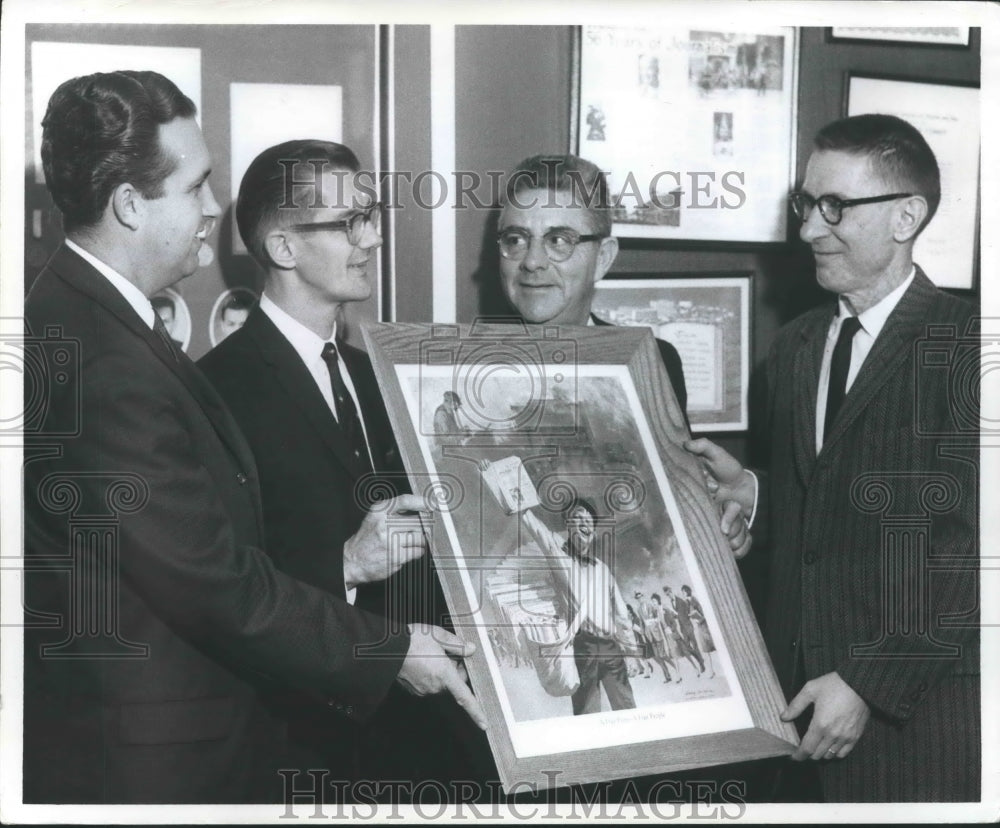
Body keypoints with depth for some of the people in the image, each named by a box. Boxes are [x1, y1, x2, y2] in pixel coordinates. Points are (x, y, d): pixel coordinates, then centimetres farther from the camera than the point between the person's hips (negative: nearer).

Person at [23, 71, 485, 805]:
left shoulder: (77, 320, 8)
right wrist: (390, 652, -11)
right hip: (149, 765, -10)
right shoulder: (105, 371, -25)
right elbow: (216, 586, -21)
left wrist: (341, 564, 7)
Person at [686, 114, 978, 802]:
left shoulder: (960, 344, -11)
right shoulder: (795, 345, 12)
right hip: (803, 689, 6)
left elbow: (968, 545, -16)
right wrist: (748, 493, -2)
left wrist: (867, 682, -17)